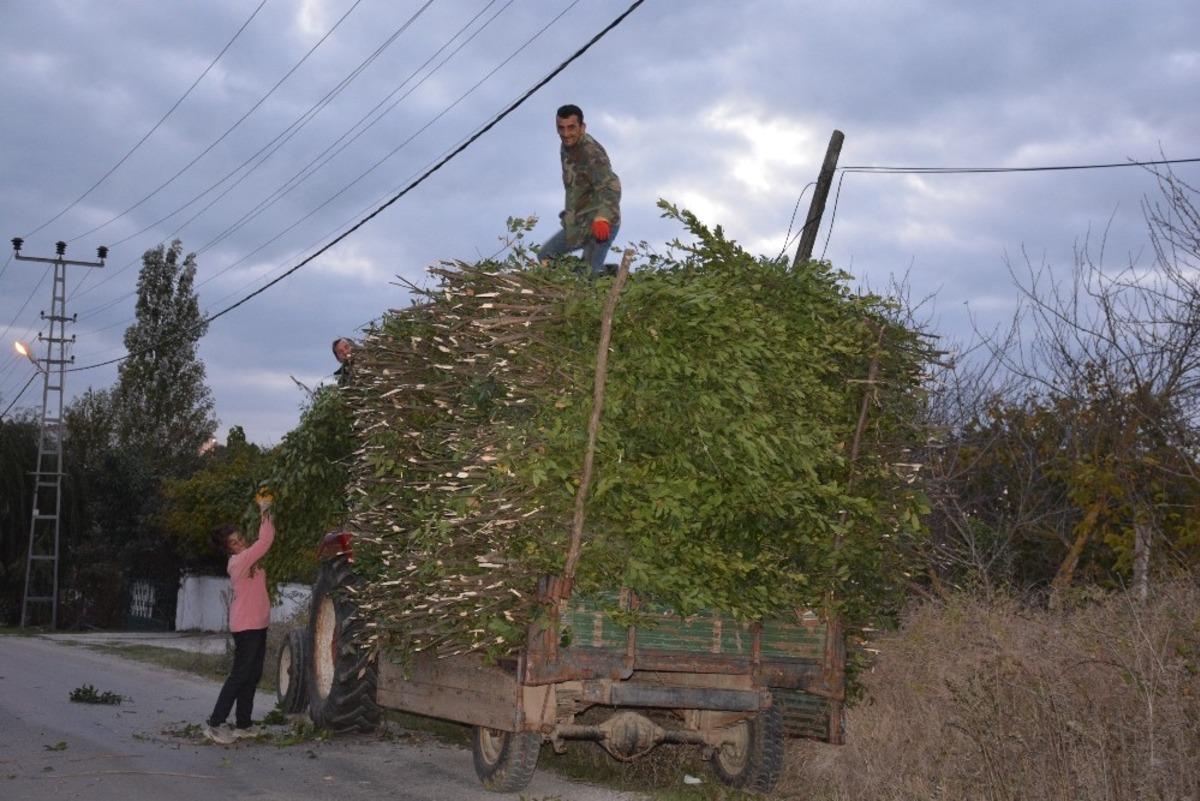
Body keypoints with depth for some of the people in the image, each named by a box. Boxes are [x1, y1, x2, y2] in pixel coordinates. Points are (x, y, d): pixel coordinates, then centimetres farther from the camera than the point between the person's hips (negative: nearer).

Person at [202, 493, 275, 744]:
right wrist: (265, 511, -14)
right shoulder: (239, 561, -18)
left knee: (253, 676, 12)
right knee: (240, 675, -7)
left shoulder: (247, 558, 9)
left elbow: (263, 540, 23)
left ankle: (243, 724, 18)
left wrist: (266, 513, 8)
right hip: (247, 627, -9)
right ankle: (214, 723, -3)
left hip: (257, 625, 9)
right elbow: (265, 541, -23)